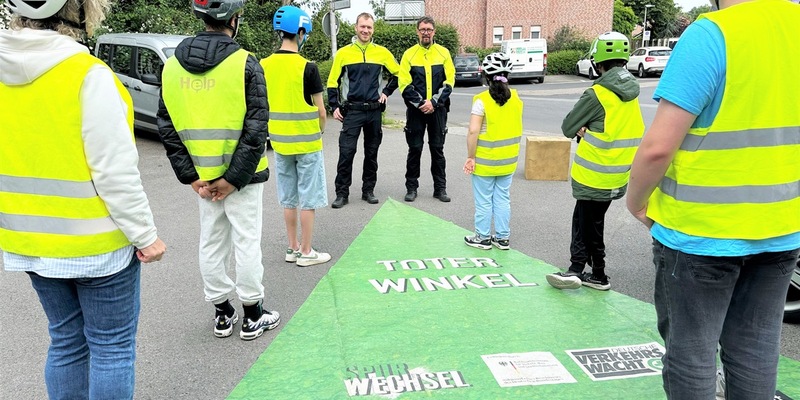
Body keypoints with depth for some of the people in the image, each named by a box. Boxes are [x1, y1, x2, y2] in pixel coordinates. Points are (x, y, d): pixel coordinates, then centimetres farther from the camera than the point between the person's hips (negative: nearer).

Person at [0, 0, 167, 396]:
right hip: (95, 243, -6)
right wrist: (145, 235, -11)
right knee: (111, 346, 8)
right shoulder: (88, 75, -19)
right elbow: (116, 173, -21)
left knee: (66, 340, 20)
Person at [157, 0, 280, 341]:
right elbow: (256, 128, -17)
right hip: (240, 174, -4)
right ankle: (252, 317, 20)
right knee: (247, 242, 7)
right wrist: (234, 177, -13)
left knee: (211, 243, 15)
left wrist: (190, 175, 1)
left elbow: (167, 127, 2)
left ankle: (222, 314, 29)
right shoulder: (244, 63, -12)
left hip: (201, 175, 5)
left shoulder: (172, 66, 3)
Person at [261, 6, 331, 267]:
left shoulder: (264, 66, -1)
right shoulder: (307, 68, -15)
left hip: (280, 142, 5)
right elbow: (320, 111, -12)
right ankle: (306, 252, 14)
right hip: (306, 143, -5)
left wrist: (277, 129, 16)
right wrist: (319, 132, 6)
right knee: (308, 199, 6)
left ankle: (292, 248, 25)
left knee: (288, 199, 16)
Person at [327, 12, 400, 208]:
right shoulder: (343, 53, 2)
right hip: (352, 111, -2)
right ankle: (342, 193, 4)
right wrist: (334, 106, -4)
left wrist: (387, 91, 6)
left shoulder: (382, 52, 5)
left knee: (372, 153, 9)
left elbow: (397, 74, 16)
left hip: (375, 111, 2)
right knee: (346, 152, -5)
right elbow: (333, 82, 4)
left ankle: (368, 190, 20)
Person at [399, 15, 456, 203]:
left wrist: (434, 102, -11)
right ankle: (411, 187, 14)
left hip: (438, 109, 1)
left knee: (438, 149, 7)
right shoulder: (409, 54, 1)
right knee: (414, 149, 4)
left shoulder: (443, 53, 4)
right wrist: (420, 103, -14)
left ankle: (440, 188, 15)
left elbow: (449, 81, -1)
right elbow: (404, 84, -4)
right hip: (415, 109, -1)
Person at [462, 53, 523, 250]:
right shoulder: (515, 98, 0)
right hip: (508, 160, 5)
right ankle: (502, 238, 23)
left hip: (485, 160, -5)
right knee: (502, 199, 15)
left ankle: (483, 238, 19)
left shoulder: (482, 100, -18)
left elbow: (473, 131, -21)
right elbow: (518, 128, 7)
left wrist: (470, 156, -14)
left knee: (484, 201, 8)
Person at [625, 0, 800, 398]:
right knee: (755, 347, 18)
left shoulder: (710, 35, -19)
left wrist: (635, 201, -4)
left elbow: (658, 147, -22)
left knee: (690, 349, 10)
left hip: (701, 231, -6)